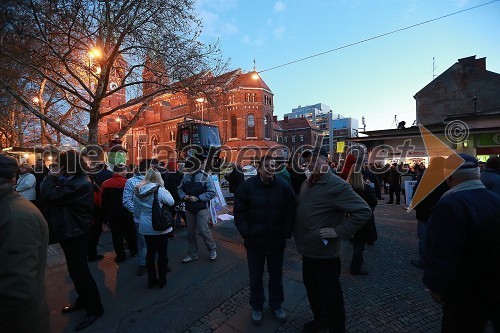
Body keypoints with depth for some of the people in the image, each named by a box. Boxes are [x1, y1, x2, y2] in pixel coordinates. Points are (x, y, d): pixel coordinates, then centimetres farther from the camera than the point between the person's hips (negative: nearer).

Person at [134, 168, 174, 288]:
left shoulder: (137, 191, 0)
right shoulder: (160, 190, -19)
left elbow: (136, 211, 9)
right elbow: (171, 202, -6)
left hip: (145, 227, 5)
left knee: (150, 252, 17)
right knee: (162, 253, 9)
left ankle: (151, 280, 30)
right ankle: (162, 280, 22)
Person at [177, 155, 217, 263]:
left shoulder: (206, 177, -12)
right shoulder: (186, 176, 3)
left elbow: (212, 193, -14)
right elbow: (180, 188, 15)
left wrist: (198, 198, -19)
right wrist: (183, 196, -6)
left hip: (201, 209, -5)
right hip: (189, 209, 5)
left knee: (203, 230, -10)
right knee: (190, 232, 14)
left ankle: (212, 249, 18)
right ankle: (192, 254, 32)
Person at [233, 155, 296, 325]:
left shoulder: (284, 186, -8)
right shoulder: (247, 186, -11)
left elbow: (291, 211, -3)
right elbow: (239, 212, -7)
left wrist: (287, 233, -7)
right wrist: (246, 233, -11)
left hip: (277, 241, 1)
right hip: (254, 241, -1)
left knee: (276, 276, 22)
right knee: (255, 277, 18)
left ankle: (276, 305, 46)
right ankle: (257, 307, 43)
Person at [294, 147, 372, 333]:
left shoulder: (337, 185, -21)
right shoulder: (307, 183, 5)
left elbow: (363, 211, -22)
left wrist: (339, 231, -23)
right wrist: (297, 232, 9)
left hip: (324, 252, -8)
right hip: (307, 250, 8)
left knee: (329, 294, 12)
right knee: (311, 288, 24)